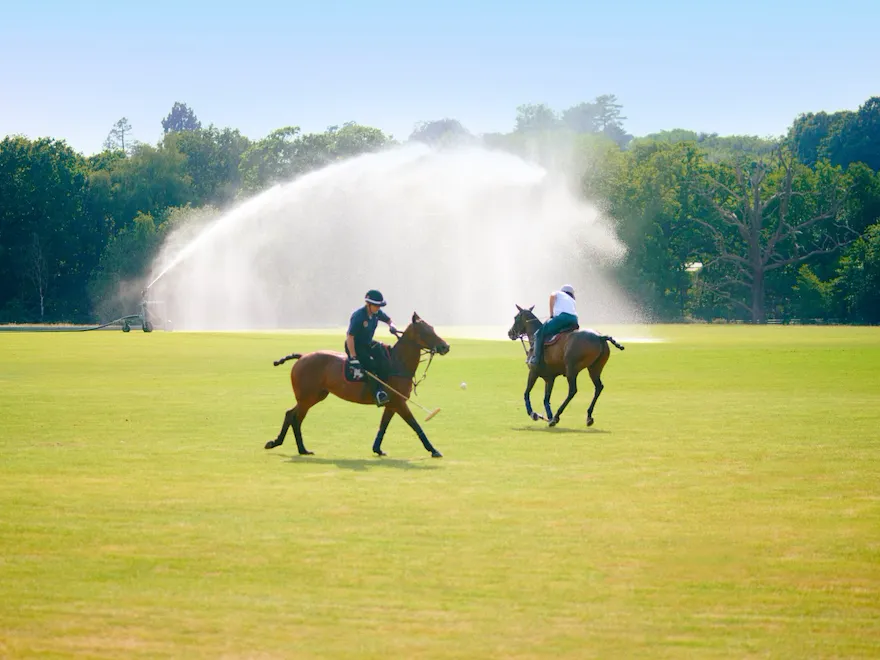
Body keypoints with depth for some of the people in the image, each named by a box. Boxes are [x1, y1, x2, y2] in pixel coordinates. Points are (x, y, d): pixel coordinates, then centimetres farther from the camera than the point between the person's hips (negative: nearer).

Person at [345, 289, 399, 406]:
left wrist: (391, 326, -8)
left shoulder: (377, 313, -3)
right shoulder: (358, 316, -25)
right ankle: (378, 394, -26)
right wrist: (353, 358, -30)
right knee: (371, 365, -28)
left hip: (368, 344, 7)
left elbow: (388, 320, 19)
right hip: (355, 346, -7)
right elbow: (350, 337, -26)